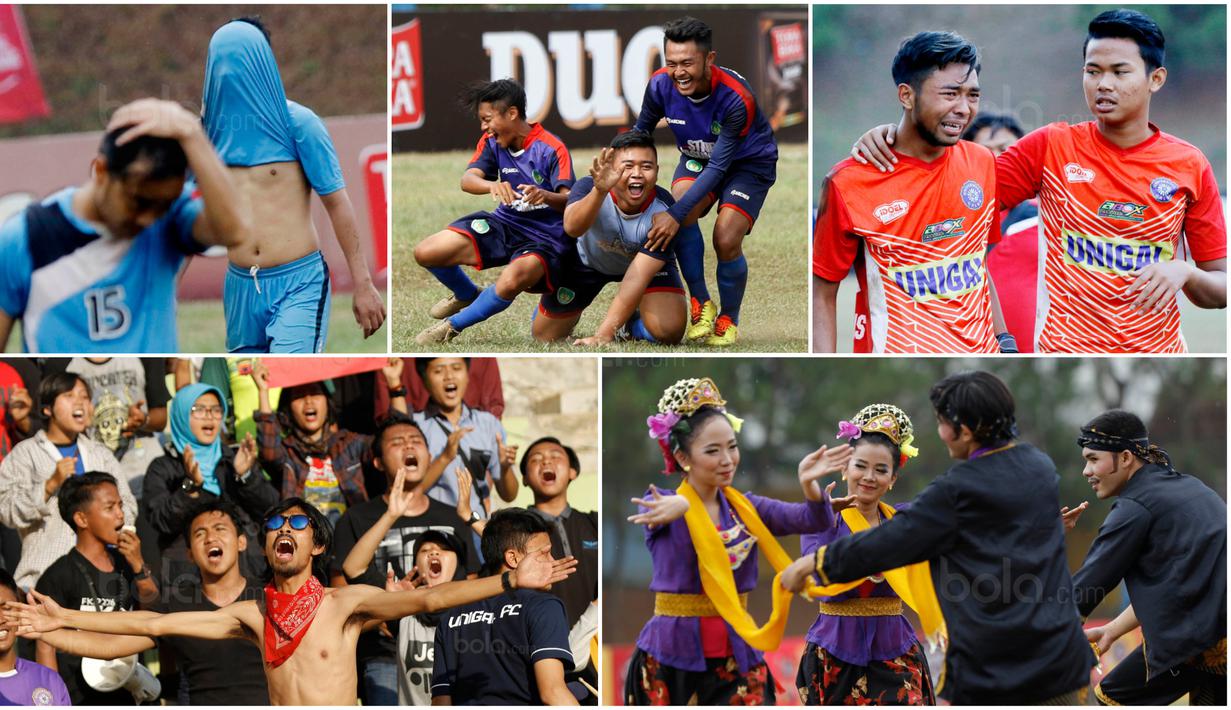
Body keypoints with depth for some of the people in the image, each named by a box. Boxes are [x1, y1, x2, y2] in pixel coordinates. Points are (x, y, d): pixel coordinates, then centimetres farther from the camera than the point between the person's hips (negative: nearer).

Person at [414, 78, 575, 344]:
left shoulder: (552, 150, -16)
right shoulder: (492, 142, 1)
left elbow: (569, 201, -26)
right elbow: (467, 180, -15)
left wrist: (546, 197, -50)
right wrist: (492, 185, -39)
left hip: (544, 238, -6)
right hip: (504, 224, 6)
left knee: (512, 281, -40)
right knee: (425, 253, -9)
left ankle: (453, 326, -11)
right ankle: (467, 295, 25)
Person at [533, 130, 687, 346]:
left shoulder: (663, 211, -36)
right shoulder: (589, 187, -35)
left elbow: (637, 278, -38)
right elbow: (572, 228, -58)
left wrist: (604, 335, -43)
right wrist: (599, 191, -77)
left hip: (650, 263, -1)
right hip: (588, 261, 1)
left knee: (669, 331, -24)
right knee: (544, 335, 5)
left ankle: (633, 324, 14)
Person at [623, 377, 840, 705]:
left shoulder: (746, 507, 7)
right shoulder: (662, 504, -4)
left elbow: (815, 521, -6)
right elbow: (654, 514, -29)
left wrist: (808, 483, -30)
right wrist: (678, 505, -54)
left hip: (736, 653, 3)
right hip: (670, 654, -3)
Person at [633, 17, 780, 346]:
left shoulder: (737, 99, -36)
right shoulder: (661, 85, -23)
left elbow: (719, 166, -34)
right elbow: (640, 132, -2)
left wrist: (676, 215, -39)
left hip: (749, 163, -4)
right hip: (698, 158, 4)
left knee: (726, 241, -22)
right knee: (683, 203, -28)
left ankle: (729, 320, 7)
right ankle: (700, 303, -11)